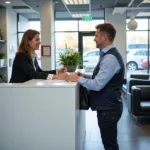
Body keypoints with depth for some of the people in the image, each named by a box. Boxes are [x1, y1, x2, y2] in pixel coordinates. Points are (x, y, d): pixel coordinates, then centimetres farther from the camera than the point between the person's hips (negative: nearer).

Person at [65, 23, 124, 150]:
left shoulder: (110, 58, -22)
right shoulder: (108, 55, 11)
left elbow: (97, 85, -26)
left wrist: (77, 79, -14)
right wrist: (85, 76, 6)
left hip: (108, 108, -10)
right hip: (106, 106, 10)